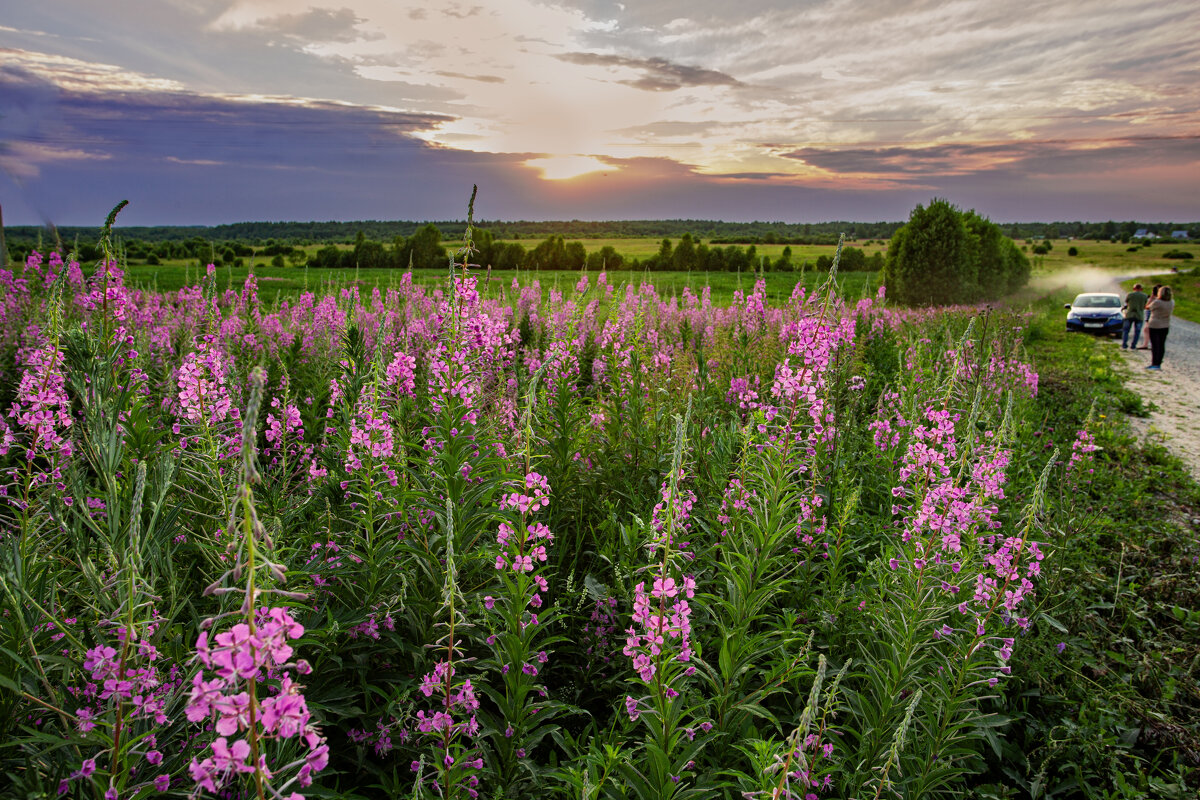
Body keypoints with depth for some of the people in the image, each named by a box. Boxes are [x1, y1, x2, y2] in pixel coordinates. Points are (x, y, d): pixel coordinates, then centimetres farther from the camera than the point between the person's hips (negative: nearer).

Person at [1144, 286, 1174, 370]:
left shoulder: (1157, 302, -20)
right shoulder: (1172, 302, -1)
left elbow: (1147, 307, -2)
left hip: (1154, 326, -6)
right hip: (1165, 326, 6)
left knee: (1155, 345, -3)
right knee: (1161, 345, 9)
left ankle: (1154, 364, -3)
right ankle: (1159, 364, 14)